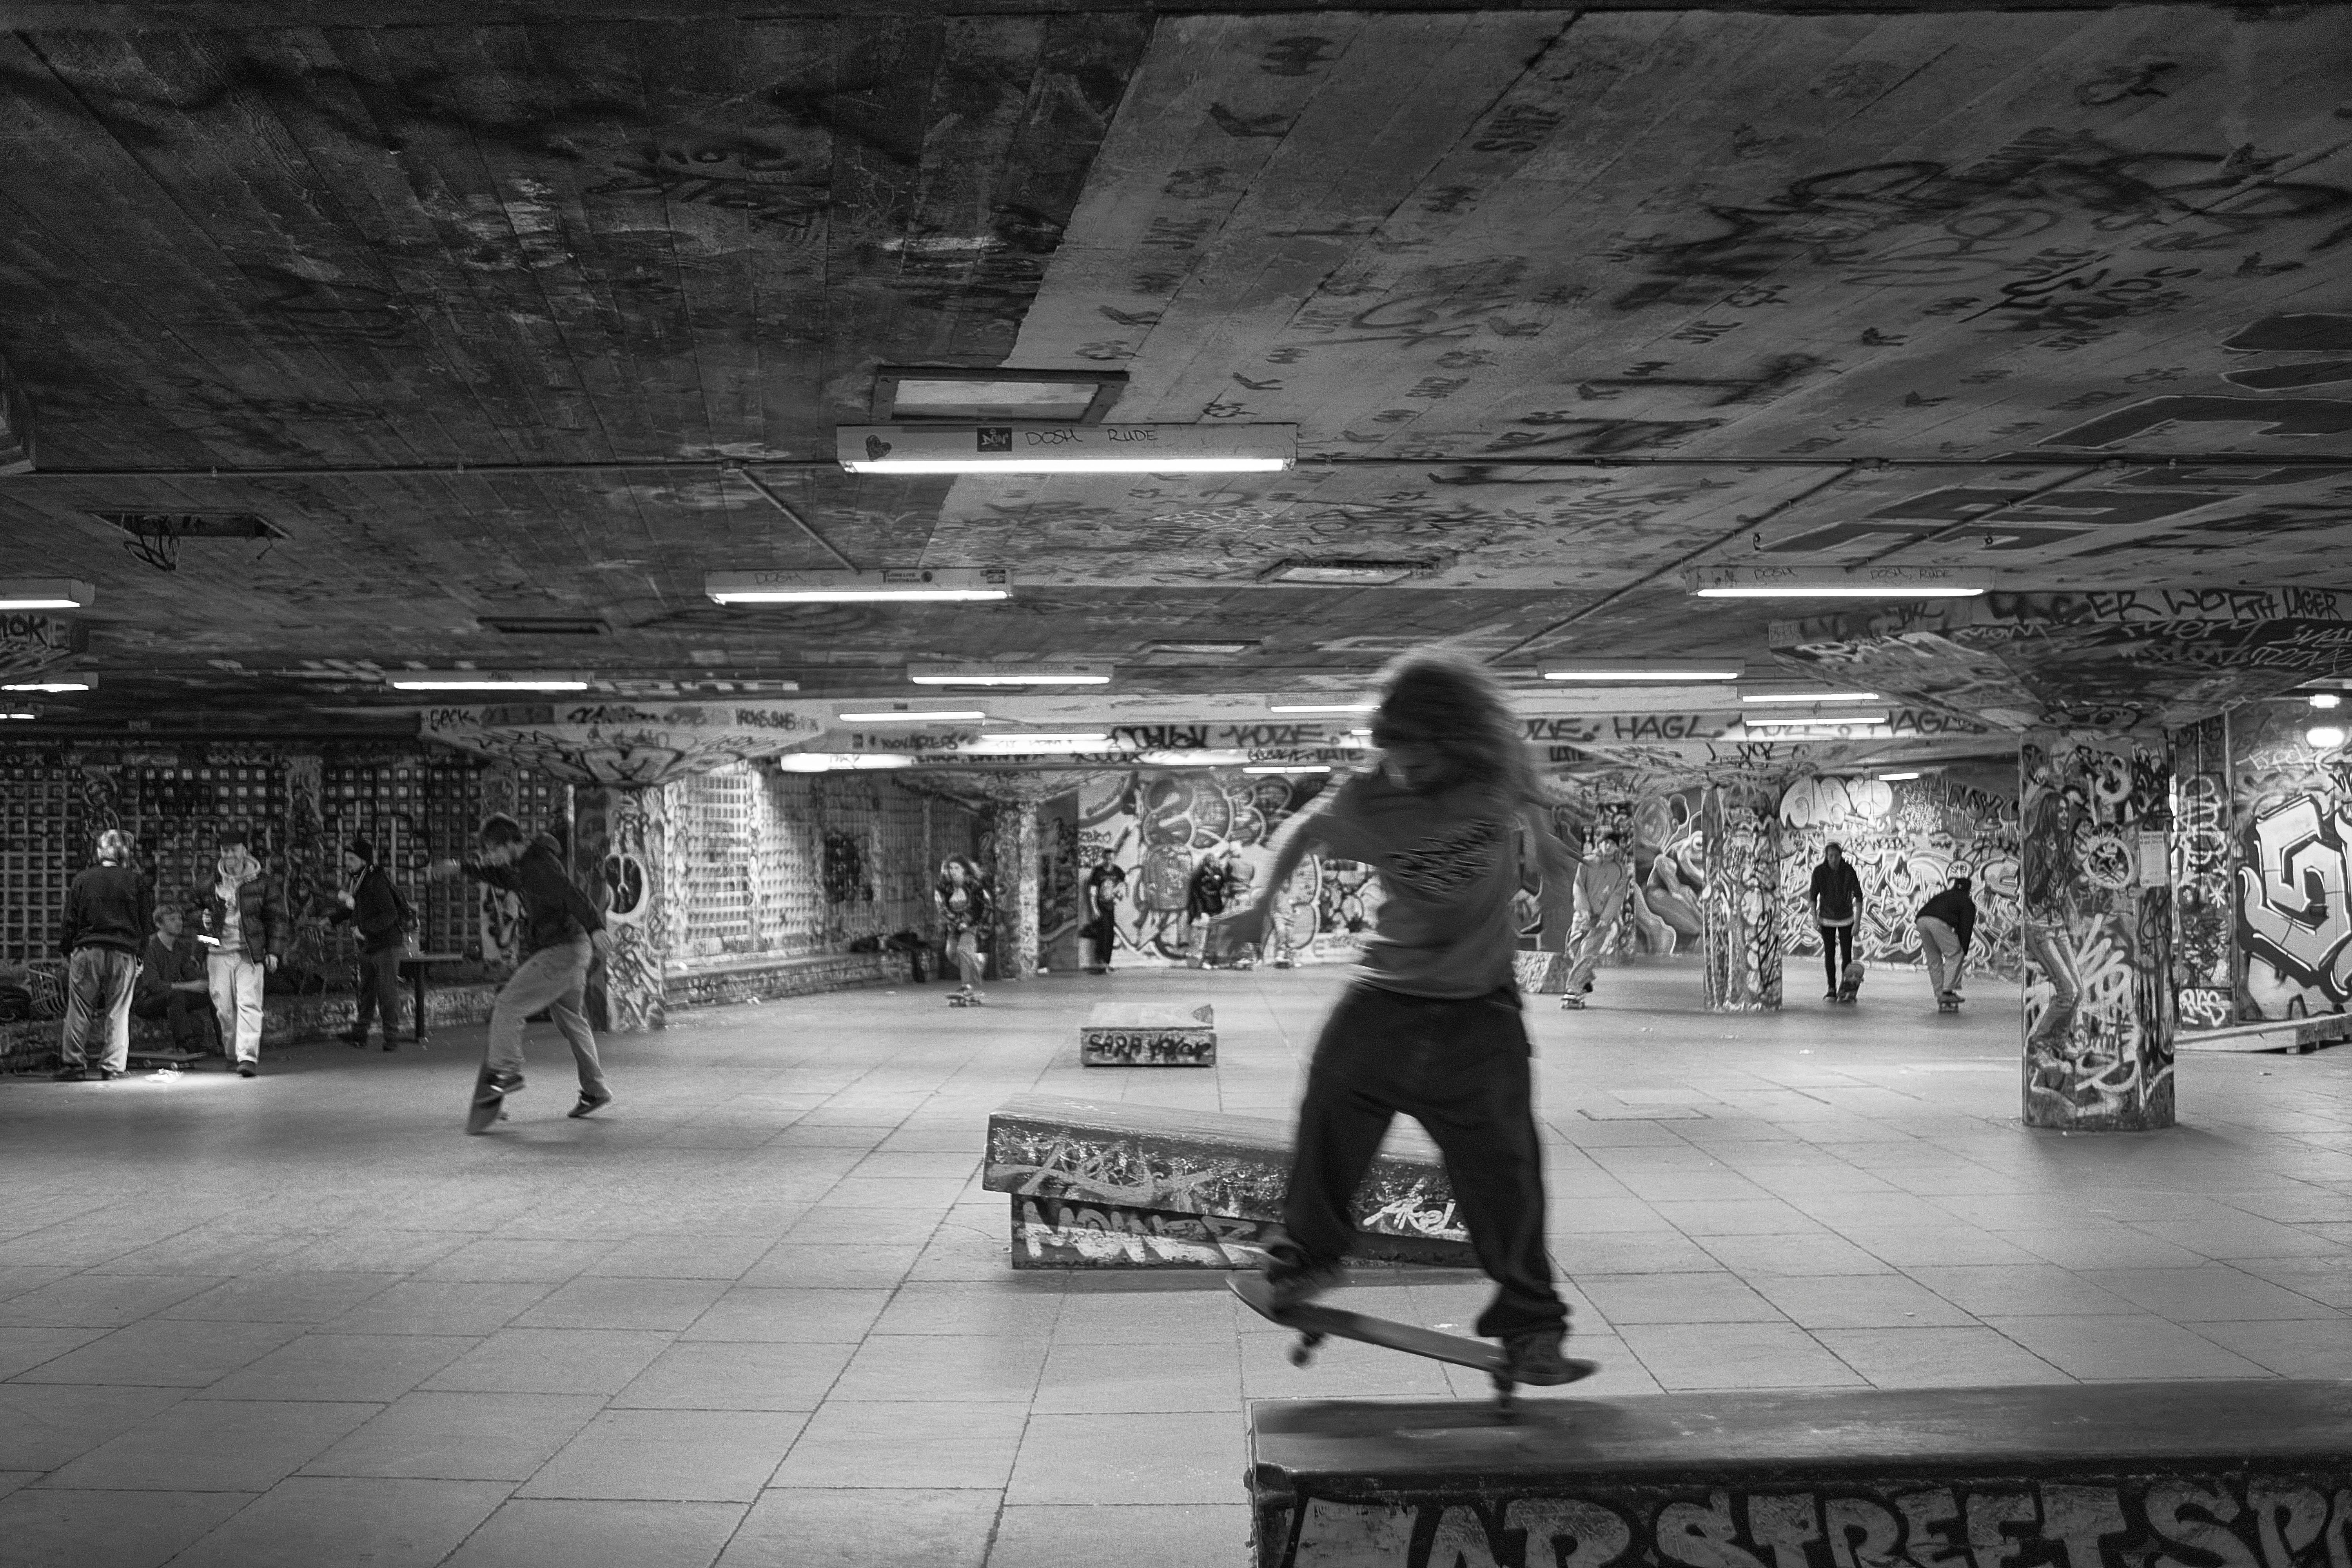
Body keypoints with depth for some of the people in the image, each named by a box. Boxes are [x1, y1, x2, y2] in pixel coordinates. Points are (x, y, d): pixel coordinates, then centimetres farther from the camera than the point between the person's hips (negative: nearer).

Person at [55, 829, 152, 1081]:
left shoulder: (82, 880, 3)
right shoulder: (135, 880, 1)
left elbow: (70, 921, 5)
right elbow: (146, 920, 5)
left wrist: (66, 951, 16)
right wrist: (140, 955, 16)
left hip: (86, 950, 1)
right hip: (123, 953, 0)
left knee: (79, 1011, 7)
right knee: (118, 1012, 4)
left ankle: (73, 1063, 6)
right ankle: (113, 1066, 1)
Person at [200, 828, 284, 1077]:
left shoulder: (260, 882, 2)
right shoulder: (210, 881, 8)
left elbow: (277, 916, 6)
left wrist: (274, 951, 0)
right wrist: (203, 921, -1)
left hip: (251, 953, -2)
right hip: (218, 952, 2)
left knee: (249, 1004, -11)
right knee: (224, 1007, 4)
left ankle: (248, 1056, -15)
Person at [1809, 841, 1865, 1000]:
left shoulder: (1849, 871, -21)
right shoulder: (1819, 871, -18)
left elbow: (1858, 896, -18)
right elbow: (1814, 896, -6)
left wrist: (1858, 922, -22)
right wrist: (1814, 918, -14)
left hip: (1846, 919, 0)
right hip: (1827, 919, 0)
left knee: (1846, 954, -2)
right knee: (1830, 954, -2)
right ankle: (1832, 991, 5)